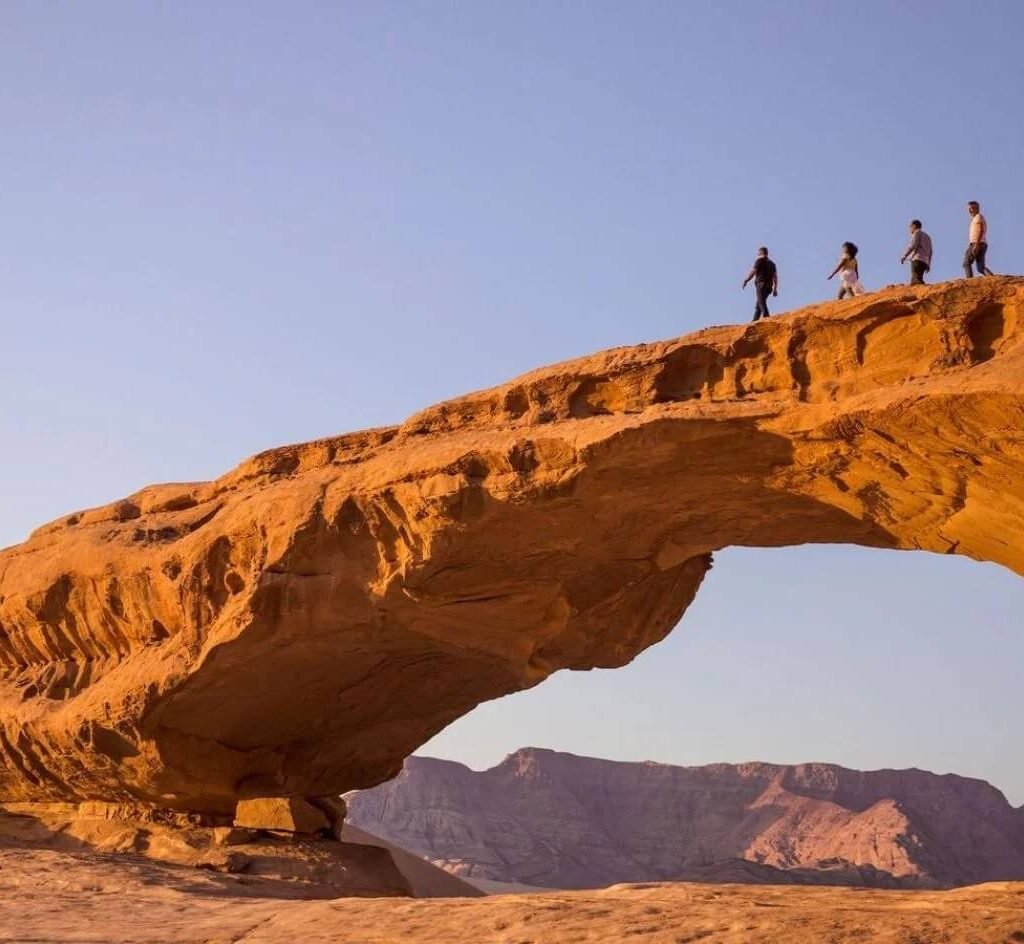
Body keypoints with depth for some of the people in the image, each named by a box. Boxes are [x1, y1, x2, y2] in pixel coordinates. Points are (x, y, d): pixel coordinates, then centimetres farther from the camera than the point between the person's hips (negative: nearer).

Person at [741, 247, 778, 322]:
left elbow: (752, 272, -6)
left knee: (762, 304, -15)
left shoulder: (760, 260, 0)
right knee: (757, 305, 12)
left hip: (761, 285, -8)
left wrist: (745, 281, 3)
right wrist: (775, 289, 13)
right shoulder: (771, 263, 21)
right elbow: (775, 276, 15)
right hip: (769, 286, 8)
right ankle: (754, 321, 9)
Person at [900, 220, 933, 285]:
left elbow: (913, 245, -9)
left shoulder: (917, 233, 7)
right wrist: (928, 265, 23)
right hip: (925, 261, 8)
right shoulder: (927, 236, 30)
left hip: (917, 258, -8)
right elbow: (930, 252, 25)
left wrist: (904, 256, -9)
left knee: (916, 279, -23)